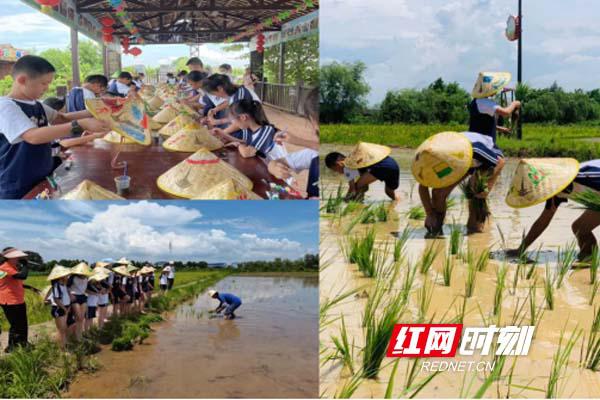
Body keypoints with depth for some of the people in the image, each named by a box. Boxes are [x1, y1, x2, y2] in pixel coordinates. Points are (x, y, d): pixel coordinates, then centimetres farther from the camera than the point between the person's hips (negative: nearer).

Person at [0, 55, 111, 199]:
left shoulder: (36, 105, 7)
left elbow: (63, 118, 21)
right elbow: (33, 136, -33)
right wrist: (81, 124, -38)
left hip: (43, 180, 8)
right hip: (18, 190, -8)